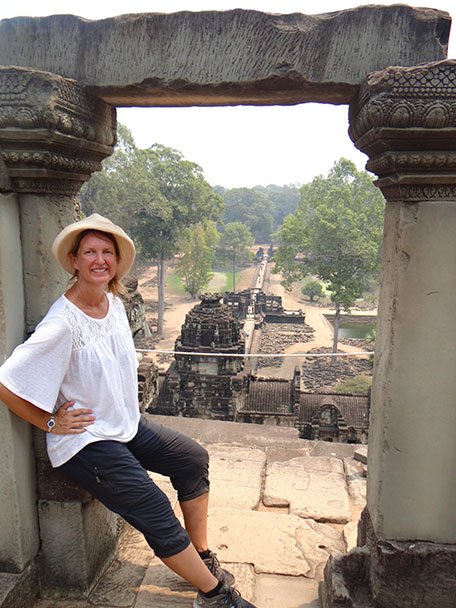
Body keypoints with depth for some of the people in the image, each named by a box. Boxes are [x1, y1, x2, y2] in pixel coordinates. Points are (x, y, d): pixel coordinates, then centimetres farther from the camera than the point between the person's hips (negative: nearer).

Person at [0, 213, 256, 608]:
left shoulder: (114, 302, 0)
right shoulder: (63, 325, -26)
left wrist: (125, 409, 14)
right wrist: (51, 423, -14)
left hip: (126, 423, 9)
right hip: (85, 441, -8)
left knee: (193, 458, 8)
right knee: (156, 514, -11)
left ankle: (202, 557, 23)